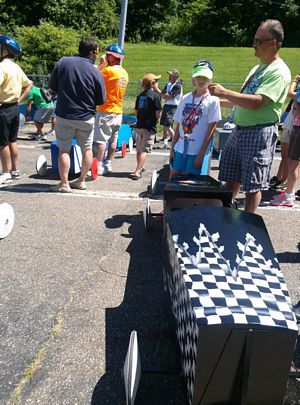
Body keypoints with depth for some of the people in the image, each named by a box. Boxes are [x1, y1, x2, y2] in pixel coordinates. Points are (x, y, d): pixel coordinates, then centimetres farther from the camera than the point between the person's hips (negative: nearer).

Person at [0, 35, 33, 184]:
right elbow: (29, 84, 19)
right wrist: (20, 99, 12)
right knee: (12, 141, 15)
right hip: (14, 108, 8)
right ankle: (15, 171, 22)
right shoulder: (16, 67, 11)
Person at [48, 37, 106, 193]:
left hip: (64, 115, 1)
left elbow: (52, 87, 2)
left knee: (64, 149, 8)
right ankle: (81, 181, 21)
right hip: (86, 117, 0)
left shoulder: (63, 62, -6)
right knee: (87, 149, 15)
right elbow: (101, 101, -3)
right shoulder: (95, 72, -10)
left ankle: (64, 184, 7)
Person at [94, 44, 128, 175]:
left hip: (106, 111, -8)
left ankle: (99, 167, -4)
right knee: (113, 139, 11)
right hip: (118, 111, 8)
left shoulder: (109, 70, -15)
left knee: (101, 139, -5)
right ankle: (108, 165, 19)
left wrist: (101, 64, -1)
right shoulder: (124, 73, 10)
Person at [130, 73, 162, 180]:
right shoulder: (155, 95, -10)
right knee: (145, 150, -6)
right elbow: (158, 112, -13)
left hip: (139, 125, 7)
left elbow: (136, 111, 11)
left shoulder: (140, 95, 9)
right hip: (149, 126, -7)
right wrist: (156, 120, 5)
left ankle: (140, 168, 35)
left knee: (139, 149, 18)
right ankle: (137, 172, -13)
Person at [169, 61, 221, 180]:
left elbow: (211, 129, -8)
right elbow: (178, 126, 11)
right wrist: (172, 148, 7)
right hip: (180, 148, 4)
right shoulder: (186, 98, 9)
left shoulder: (212, 100, -4)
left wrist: (201, 153, -12)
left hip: (196, 150, -4)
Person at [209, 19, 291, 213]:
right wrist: (220, 101, 20)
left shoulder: (279, 72, -13)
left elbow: (256, 102, -25)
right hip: (240, 130, 9)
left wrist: (224, 92, -21)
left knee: (253, 184, 0)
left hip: (260, 133, -9)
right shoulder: (259, 68, 17)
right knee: (231, 178, 14)